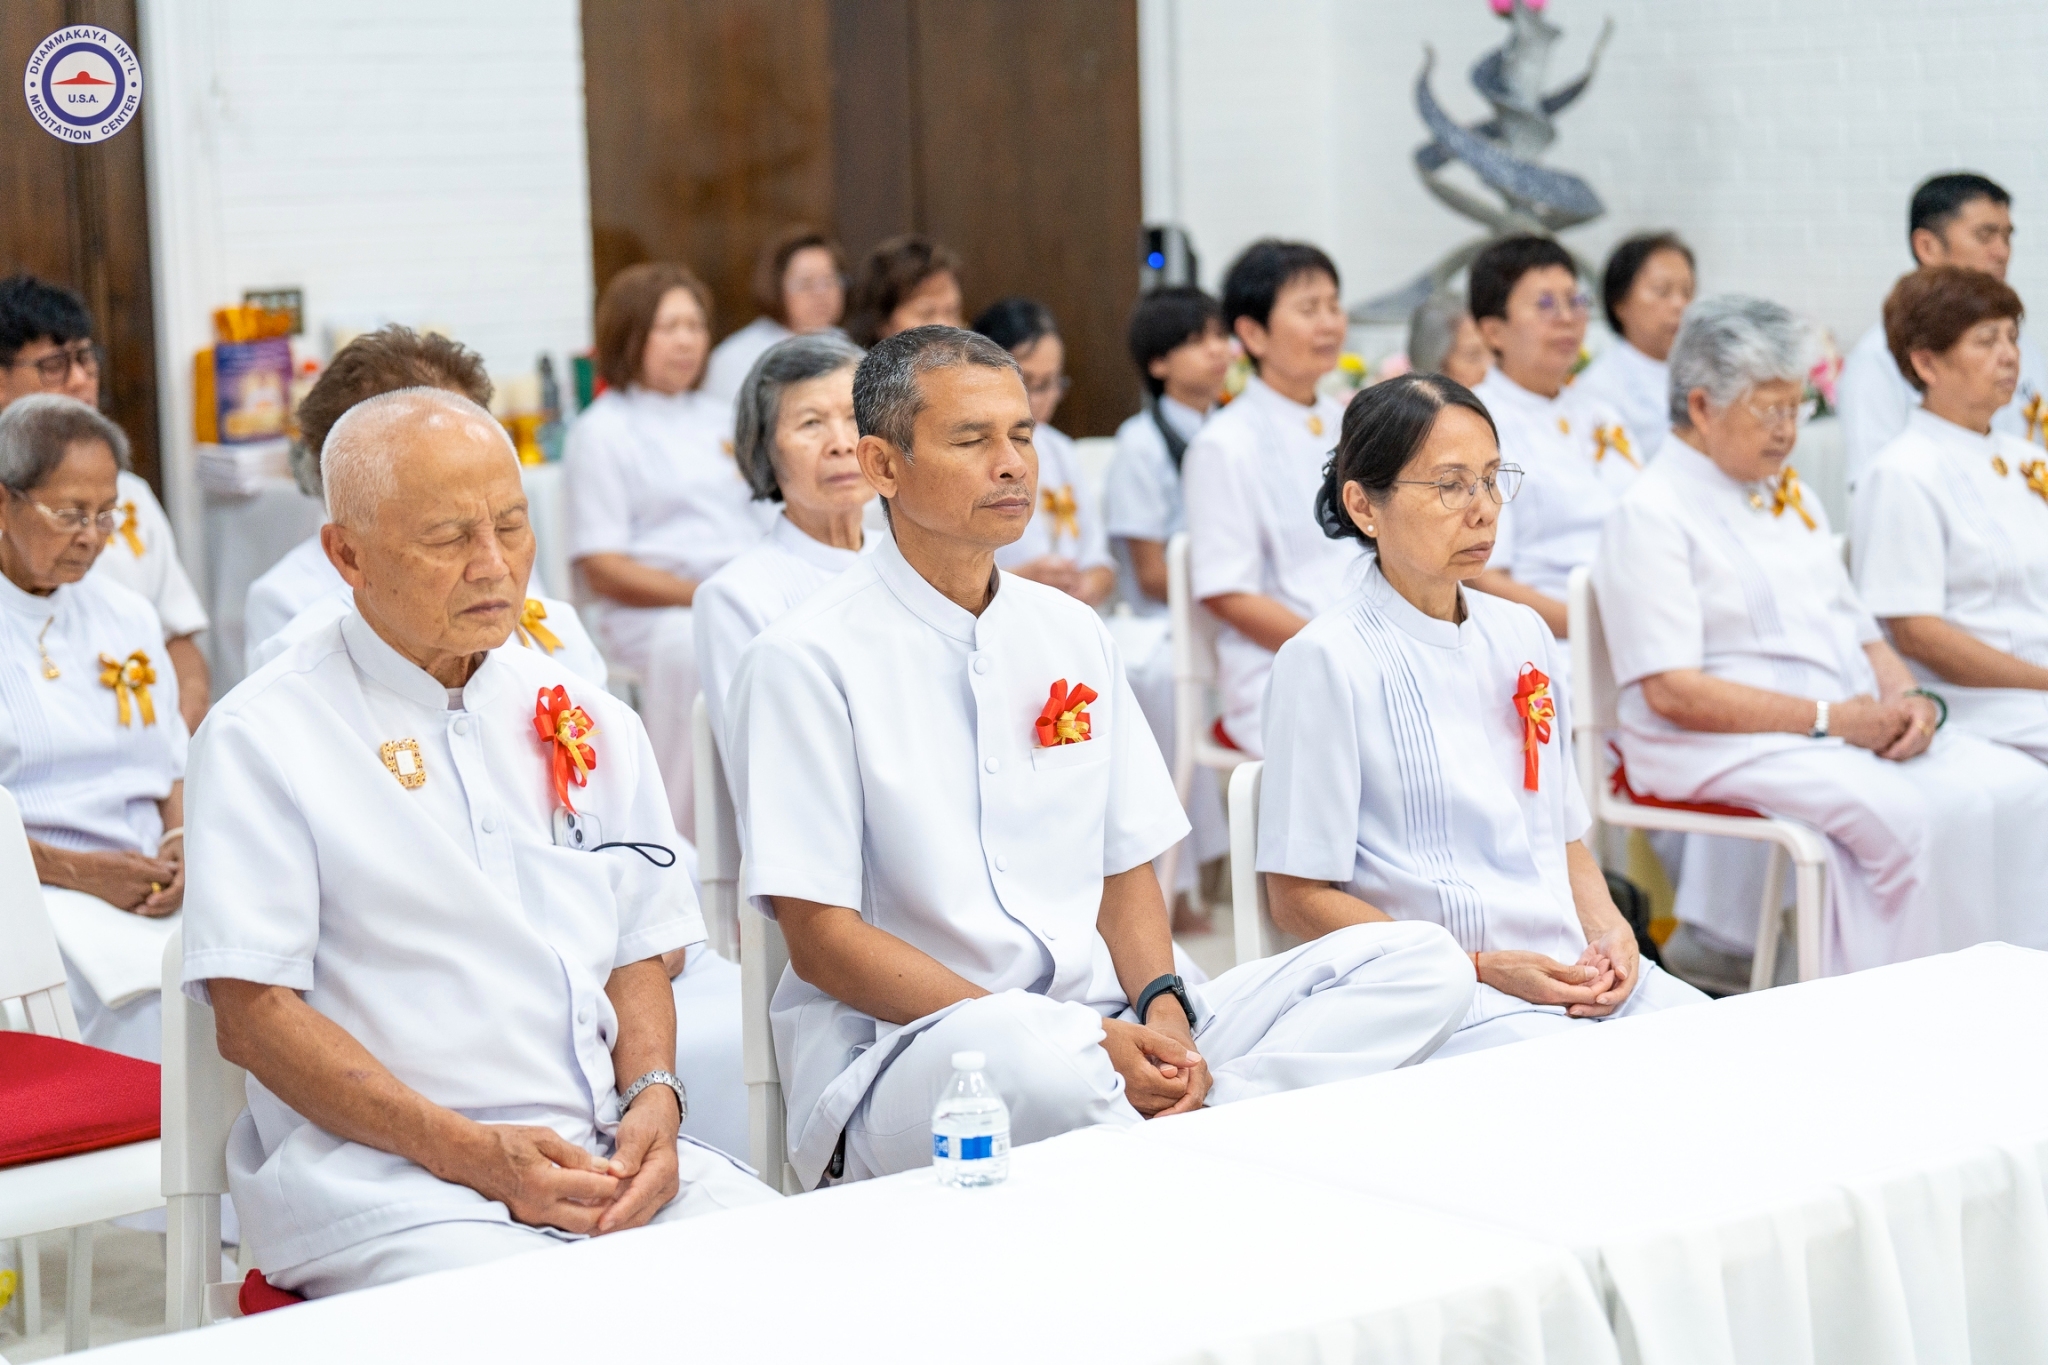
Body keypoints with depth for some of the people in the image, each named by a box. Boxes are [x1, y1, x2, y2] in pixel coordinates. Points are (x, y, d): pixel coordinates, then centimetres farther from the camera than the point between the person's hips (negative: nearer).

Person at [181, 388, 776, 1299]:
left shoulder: (589, 722, 18)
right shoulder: (261, 738, 0)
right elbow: (252, 1014, -7)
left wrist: (653, 1101, -2)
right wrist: (469, 1152, -15)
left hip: (608, 1153, 5)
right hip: (381, 1171, -5)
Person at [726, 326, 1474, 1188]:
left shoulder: (1072, 634, 15)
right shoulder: (806, 662, -5)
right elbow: (822, 939, -11)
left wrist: (1163, 1014, -7)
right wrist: (1083, 1038, -18)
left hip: (1111, 1027, 7)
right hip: (908, 1049, -6)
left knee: (1422, 963, -9)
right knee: (1013, 1055, -43)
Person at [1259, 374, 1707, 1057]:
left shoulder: (1524, 636, 15)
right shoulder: (1327, 661, -6)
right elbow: (1300, 898, -6)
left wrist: (1609, 930, 1)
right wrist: (1483, 969, -13)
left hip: (1580, 971, 7)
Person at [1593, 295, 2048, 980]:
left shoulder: (1791, 499, 21)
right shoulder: (1651, 514, -6)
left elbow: (1862, 634, 24)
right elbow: (1671, 691, -15)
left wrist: (1907, 697, -1)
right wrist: (1829, 718, -18)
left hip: (1857, 729, 8)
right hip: (1729, 747, -8)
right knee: (1917, 815, -31)